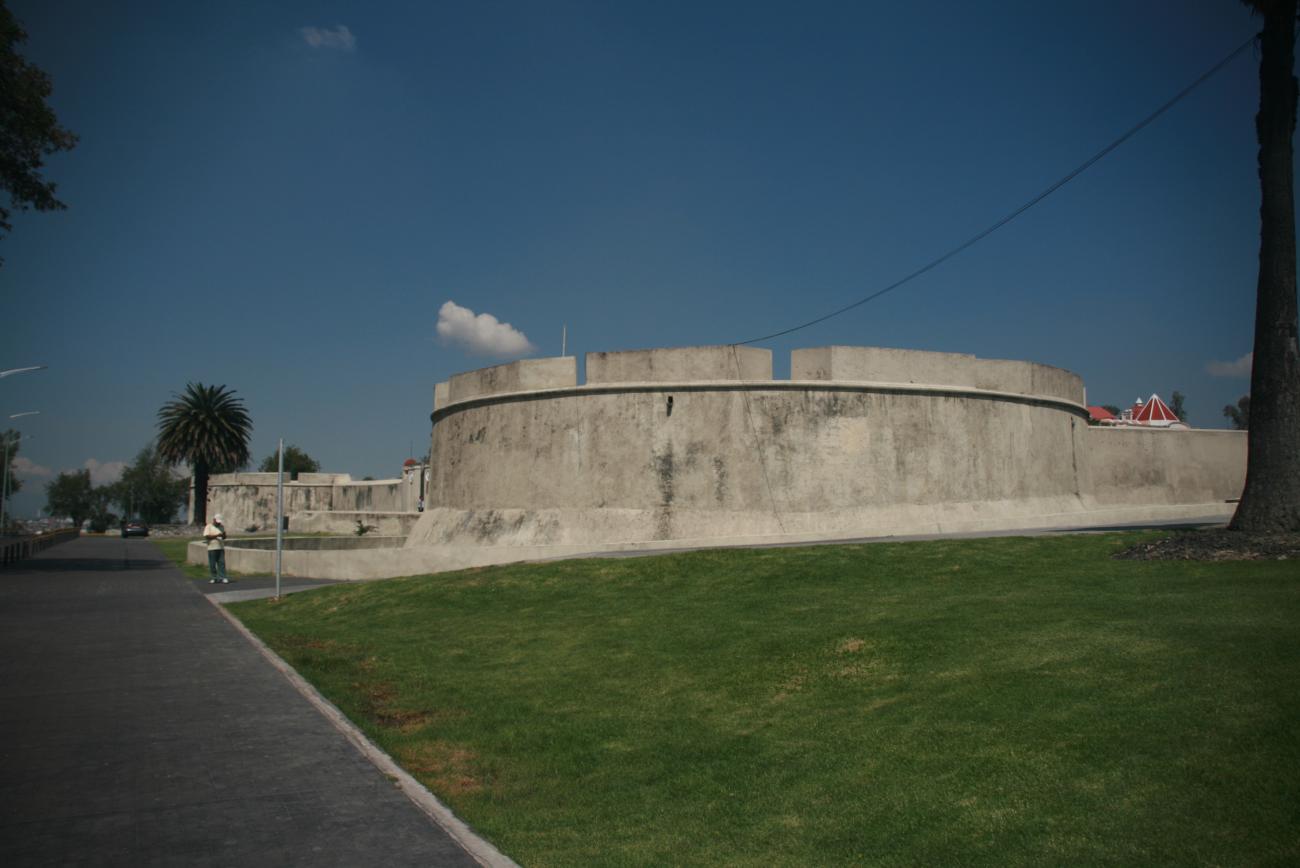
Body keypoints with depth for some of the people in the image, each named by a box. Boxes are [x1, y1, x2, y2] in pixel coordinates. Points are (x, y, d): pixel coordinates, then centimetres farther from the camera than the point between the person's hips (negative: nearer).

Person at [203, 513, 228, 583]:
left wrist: (224, 535, -6)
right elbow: (206, 536, -11)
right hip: (212, 548, -3)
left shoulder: (222, 526, 15)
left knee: (222, 563, -3)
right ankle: (214, 578, 8)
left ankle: (222, 578, -4)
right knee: (212, 564, 0)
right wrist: (216, 536, -20)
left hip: (221, 548, 3)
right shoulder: (209, 527, 2)